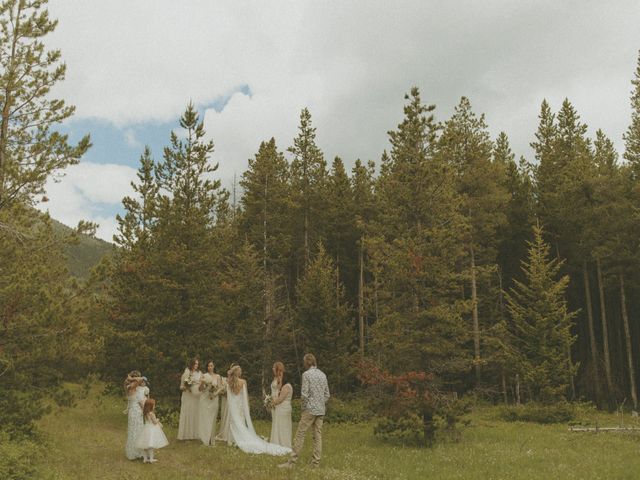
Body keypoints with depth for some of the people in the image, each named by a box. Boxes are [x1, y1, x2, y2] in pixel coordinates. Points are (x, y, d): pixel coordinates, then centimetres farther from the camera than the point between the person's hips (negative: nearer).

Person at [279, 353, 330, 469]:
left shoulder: (306, 374, -9)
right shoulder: (323, 375, 10)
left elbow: (304, 394, -14)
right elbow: (327, 394, 12)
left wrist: (304, 406, 1)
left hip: (310, 409, -6)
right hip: (321, 410, 6)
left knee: (300, 434, -3)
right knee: (318, 435, 8)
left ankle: (292, 462, -2)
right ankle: (316, 462, 10)